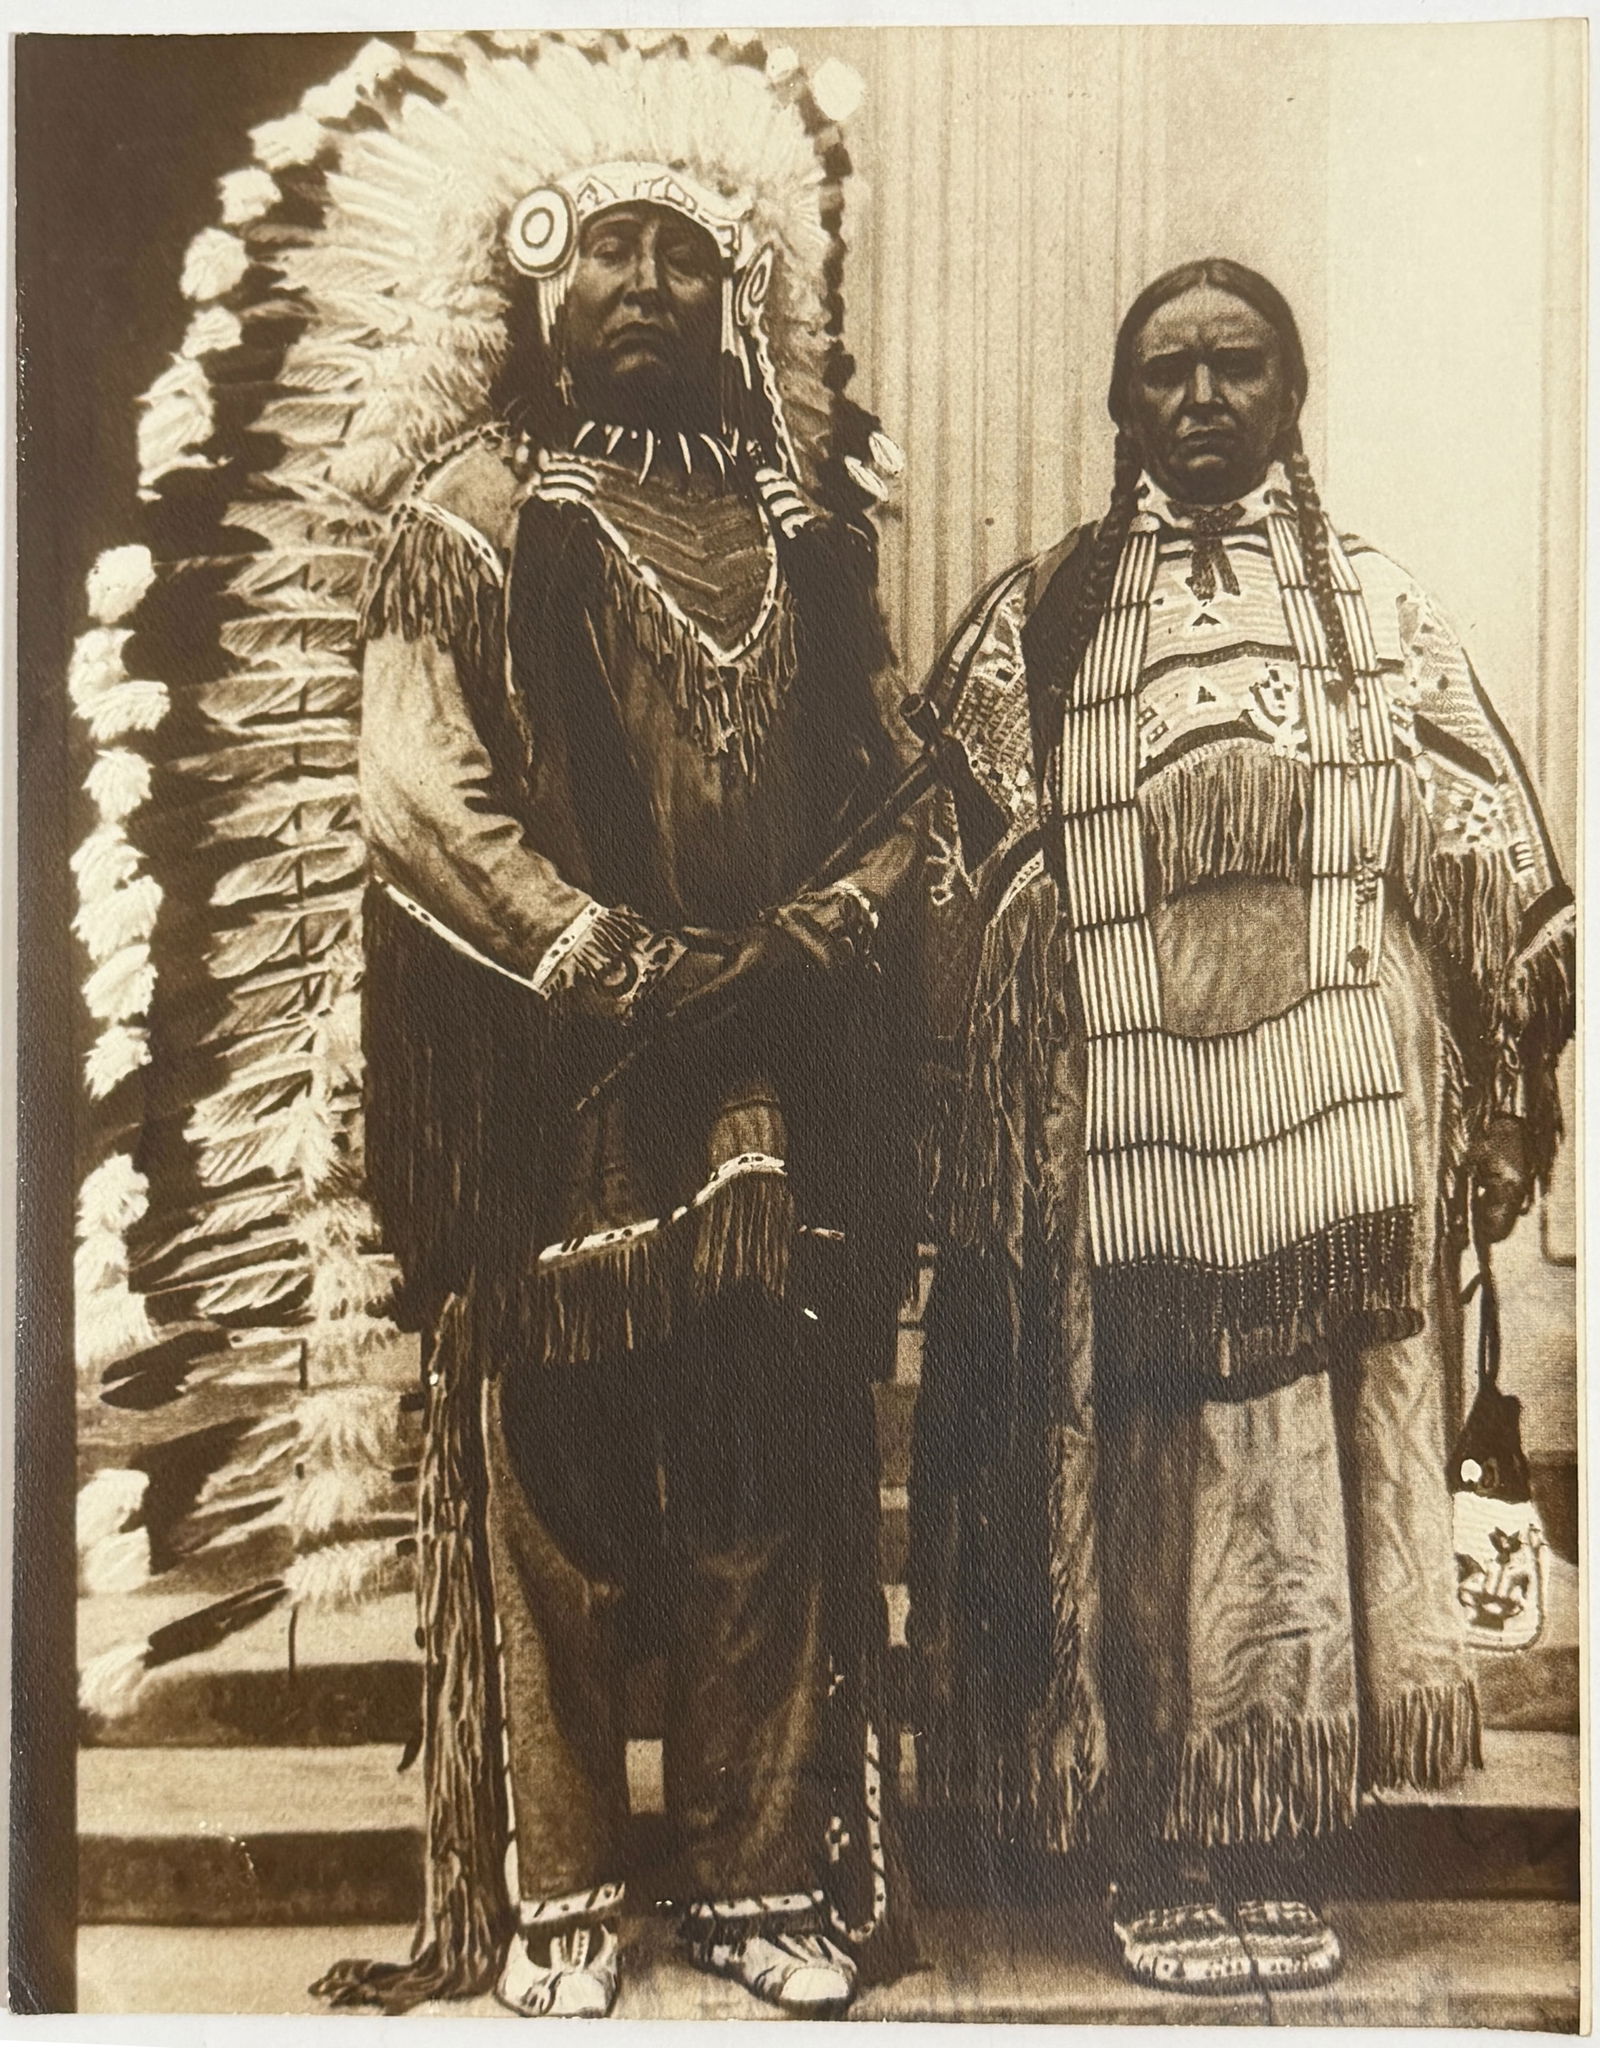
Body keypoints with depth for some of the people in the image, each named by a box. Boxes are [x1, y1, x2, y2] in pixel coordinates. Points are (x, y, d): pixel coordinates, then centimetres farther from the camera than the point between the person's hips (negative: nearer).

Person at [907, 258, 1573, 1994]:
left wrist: (1511, 1100, 2)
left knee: (1315, 1460, 5)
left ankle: (1273, 1843, 25)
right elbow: (946, 883, 5)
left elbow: (1491, 870, 9)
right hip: (1120, 1131, -1)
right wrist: (968, 1134, -1)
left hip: (1333, 1121, 1)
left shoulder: (1379, 612, 11)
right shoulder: (1034, 623, 8)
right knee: (1138, 1474, 5)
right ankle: (1160, 1854, 23)